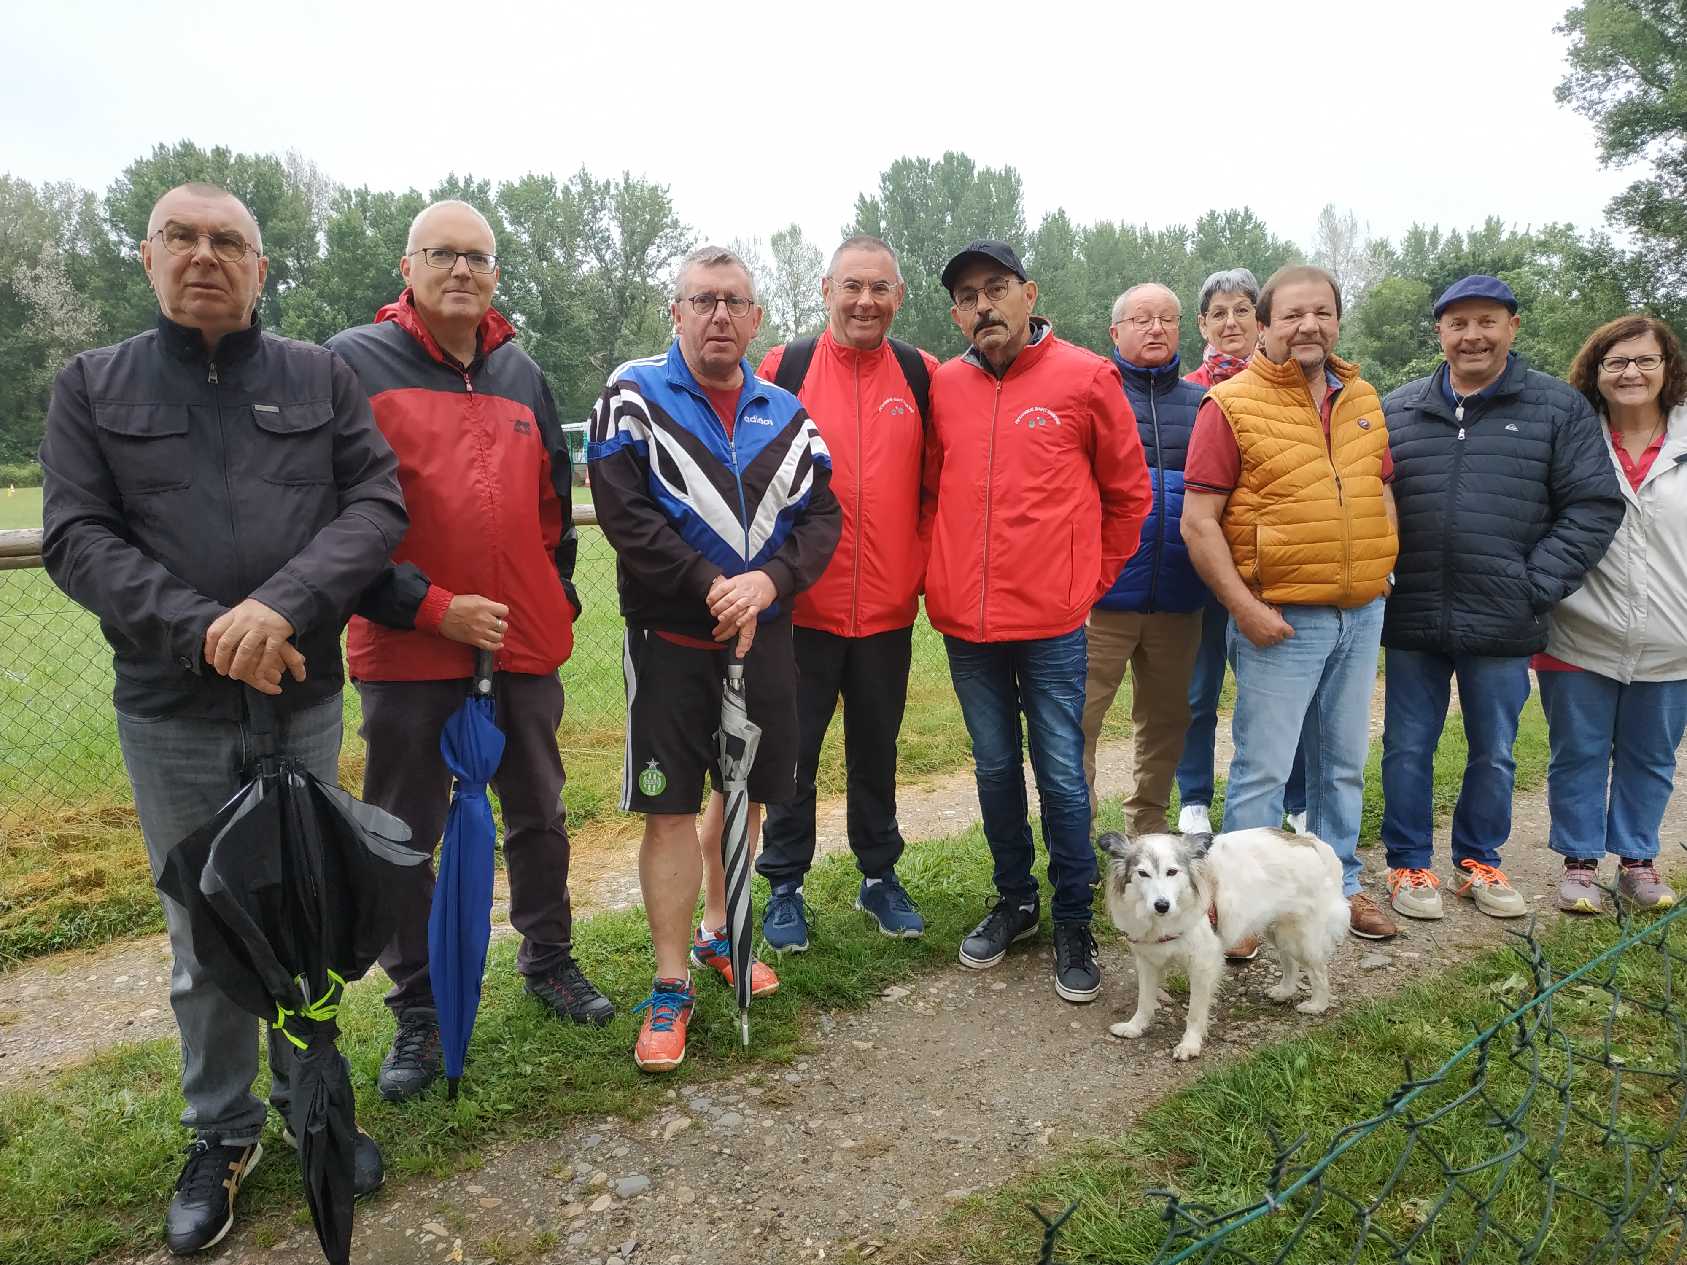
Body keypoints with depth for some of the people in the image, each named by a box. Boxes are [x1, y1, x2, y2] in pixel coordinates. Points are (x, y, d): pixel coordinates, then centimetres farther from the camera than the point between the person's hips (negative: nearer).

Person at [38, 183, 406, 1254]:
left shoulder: (321, 376, 4)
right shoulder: (92, 386, 5)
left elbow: (377, 503, -5)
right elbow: (77, 538, -4)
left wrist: (284, 604, -20)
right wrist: (204, 631, -18)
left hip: (305, 698, 1)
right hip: (171, 714, 0)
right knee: (204, 934, 11)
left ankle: (312, 1103, 33)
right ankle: (223, 1131, 30)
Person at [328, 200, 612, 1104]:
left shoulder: (522, 372, 9)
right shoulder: (353, 365, -6)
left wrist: (559, 593, 12)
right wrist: (428, 606, -16)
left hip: (526, 646, 4)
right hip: (407, 651, -4)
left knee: (539, 815, 16)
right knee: (403, 838, 7)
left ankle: (548, 960, 37)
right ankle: (417, 1010, 25)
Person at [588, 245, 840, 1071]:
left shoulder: (786, 415, 9)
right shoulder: (634, 397, -2)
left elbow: (822, 516, 2)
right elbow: (624, 513, -12)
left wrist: (768, 579, -17)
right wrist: (710, 588, -18)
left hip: (762, 633, 4)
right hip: (670, 638, -4)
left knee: (745, 793, 14)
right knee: (671, 807, -2)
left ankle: (717, 934, 35)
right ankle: (672, 987, 10)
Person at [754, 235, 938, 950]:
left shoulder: (922, 376, 4)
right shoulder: (783, 369, -2)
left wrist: (928, 566, 4)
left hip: (889, 607, 2)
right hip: (802, 606, -2)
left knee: (877, 750, 15)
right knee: (792, 751, 8)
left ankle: (879, 876, 31)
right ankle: (784, 886, 24)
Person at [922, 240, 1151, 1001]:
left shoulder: (1084, 378, -3)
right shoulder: (944, 387, 5)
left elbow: (1128, 493, 4)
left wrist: (1092, 579, 6)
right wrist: (941, 575, 9)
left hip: (1053, 623, -3)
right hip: (965, 623, 3)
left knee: (1062, 776, 3)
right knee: (995, 769, 15)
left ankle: (1074, 924, 21)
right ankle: (1014, 902, 33)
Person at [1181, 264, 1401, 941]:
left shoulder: (1362, 400, 12)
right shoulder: (1231, 405, -9)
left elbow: (1381, 493, 22)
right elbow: (1199, 520, -13)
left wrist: (1379, 570, 8)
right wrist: (1244, 607, -17)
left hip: (1361, 614, 6)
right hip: (1280, 621, -6)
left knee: (1343, 763, 16)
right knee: (1263, 769, -1)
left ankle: (1338, 884, 32)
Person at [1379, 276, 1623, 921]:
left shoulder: (1559, 408, 2)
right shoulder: (1396, 410, 6)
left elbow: (1594, 506, -1)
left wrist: (1536, 588, -10)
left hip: (1503, 627, 0)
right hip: (1411, 623, 1)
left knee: (1494, 754, 13)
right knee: (1408, 748, 9)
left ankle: (1479, 860, 33)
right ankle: (1409, 864, 24)